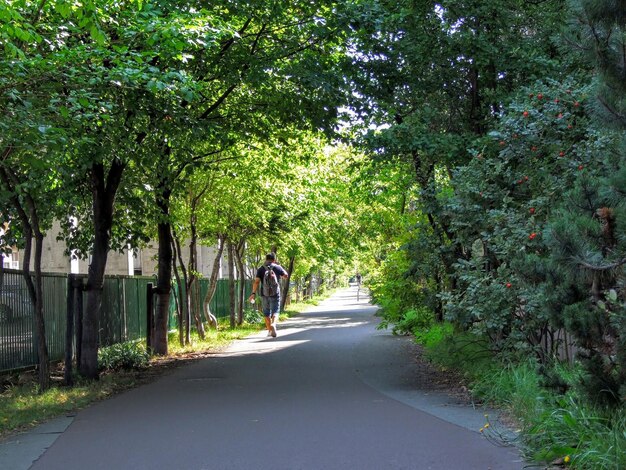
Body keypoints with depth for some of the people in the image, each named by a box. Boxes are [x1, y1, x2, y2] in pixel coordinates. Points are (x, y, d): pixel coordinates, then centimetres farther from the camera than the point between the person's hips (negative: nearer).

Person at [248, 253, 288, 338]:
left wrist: (253, 293, -12)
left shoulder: (261, 269, 1)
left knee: (267, 313, 14)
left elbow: (256, 281, -9)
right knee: (275, 312, -2)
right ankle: (273, 324, -30)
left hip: (264, 294, 1)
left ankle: (269, 331, 19)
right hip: (275, 294, -1)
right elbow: (286, 276, 16)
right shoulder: (278, 267, 0)